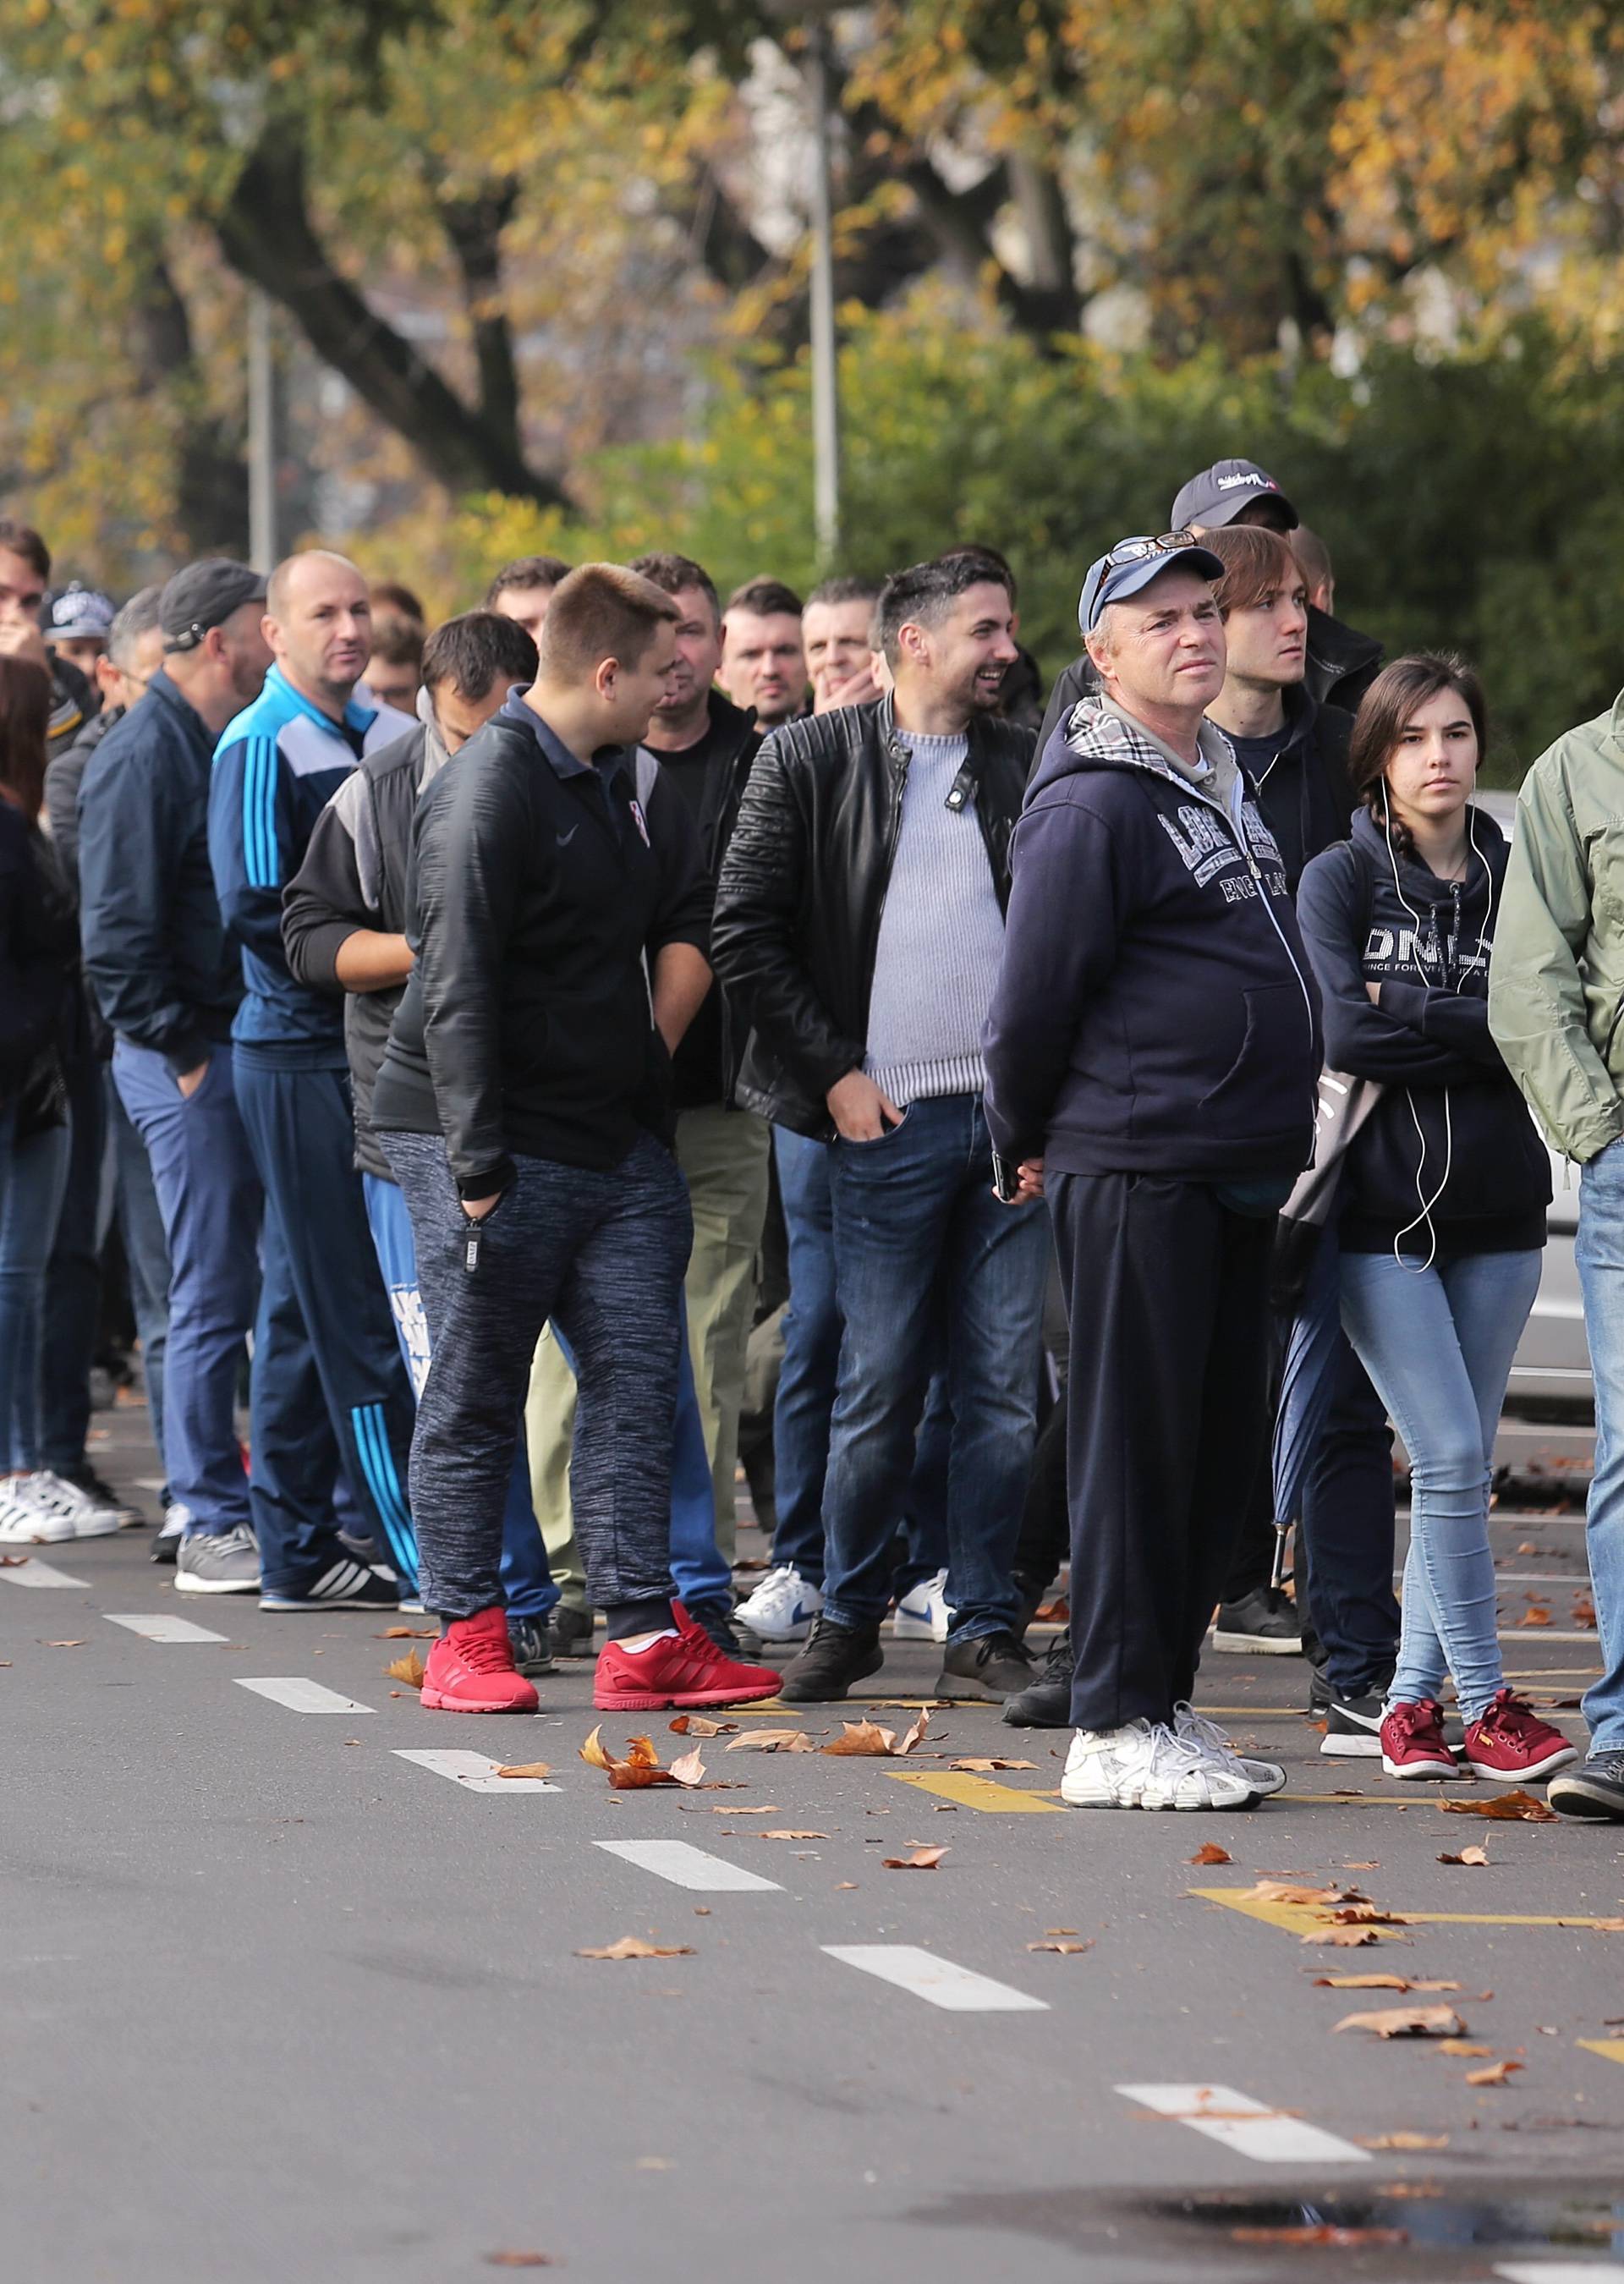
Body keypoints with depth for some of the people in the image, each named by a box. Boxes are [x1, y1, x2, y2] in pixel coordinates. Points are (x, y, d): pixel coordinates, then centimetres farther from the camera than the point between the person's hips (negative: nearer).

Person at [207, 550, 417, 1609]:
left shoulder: (394, 737, 14)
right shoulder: (259, 747, -7)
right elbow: (256, 908, -15)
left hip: (386, 1048, 7)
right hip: (301, 1054, -7)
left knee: (312, 1308, 11)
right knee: (353, 1311, -6)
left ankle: (300, 1550, 15)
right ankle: (419, 1552, -7)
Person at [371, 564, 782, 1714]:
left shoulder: (627, 785, 12)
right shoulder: (490, 792, -15)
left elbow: (688, 925, 26)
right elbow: (457, 991, -20)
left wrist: (657, 1043, 10)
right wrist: (477, 1167, -23)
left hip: (619, 1142, 8)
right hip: (498, 1147, -8)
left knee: (637, 1383, 4)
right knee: (476, 1397, 1)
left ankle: (644, 1636, 5)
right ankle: (468, 1636, 7)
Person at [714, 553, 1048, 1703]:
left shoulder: (1027, 766, 11)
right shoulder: (811, 763, 2)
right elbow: (744, 932, 0)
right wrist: (833, 1075, -5)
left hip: (1014, 1119, 3)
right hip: (889, 1120, -3)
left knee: (1006, 1387, 2)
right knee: (877, 1389, -1)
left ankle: (984, 1629, 10)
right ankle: (849, 1616, 13)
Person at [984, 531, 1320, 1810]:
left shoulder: (1223, 778, 17)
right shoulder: (1094, 804, -12)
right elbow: (1035, 997, -10)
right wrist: (1027, 1142, 1)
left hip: (1237, 1175, 9)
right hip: (1134, 1174, -9)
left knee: (1224, 1446, 10)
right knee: (1135, 1444, -5)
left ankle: (1165, 1704, 18)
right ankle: (1117, 1733, -1)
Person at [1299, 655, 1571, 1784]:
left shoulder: (1519, 878, 7)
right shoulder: (1339, 879, 0)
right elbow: (1344, 1029, -14)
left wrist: (1409, 1014, -10)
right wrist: (1474, 1024, -10)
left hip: (1497, 1210, 3)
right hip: (1381, 1211, -3)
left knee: (1467, 1466, 5)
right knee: (1449, 1454, -10)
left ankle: (1414, 1698, 13)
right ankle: (1483, 1701, -2)